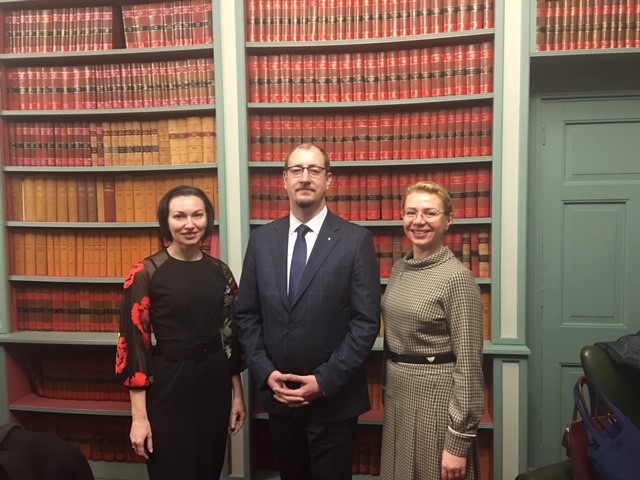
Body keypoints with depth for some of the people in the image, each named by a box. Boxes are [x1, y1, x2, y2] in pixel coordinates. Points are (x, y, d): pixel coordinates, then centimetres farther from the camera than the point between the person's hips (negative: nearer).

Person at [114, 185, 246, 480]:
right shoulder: (146, 273, -10)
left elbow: (232, 335, 8)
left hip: (214, 383, 4)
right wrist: (139, 416, -12)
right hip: (168, 384, -4)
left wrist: (237, 395, 9)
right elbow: (134, 343, -10)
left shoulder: (220, 272, 3)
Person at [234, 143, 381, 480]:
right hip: (277, 394, 4)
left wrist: (325, 381, -15)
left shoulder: (356, 240, -8)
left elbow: (366, 322, -11)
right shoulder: (261, 239, 3)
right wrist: (265, 373, -6)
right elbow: (246, 315, 5)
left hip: (334, 398, -3)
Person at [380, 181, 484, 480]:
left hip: (437, 401, -7)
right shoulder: (399, 269, 5)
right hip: (398, 398, 7)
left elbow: (468, 363, -17)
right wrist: (389, 391, 16)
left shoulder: (457, 278, -17)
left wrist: (458, 442, -17)